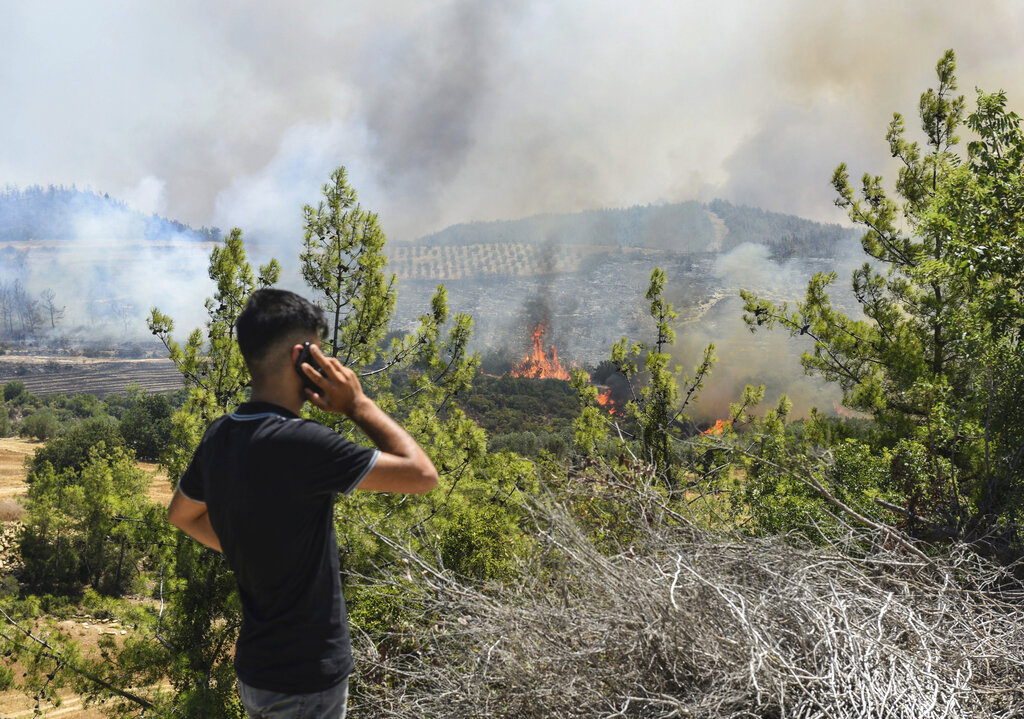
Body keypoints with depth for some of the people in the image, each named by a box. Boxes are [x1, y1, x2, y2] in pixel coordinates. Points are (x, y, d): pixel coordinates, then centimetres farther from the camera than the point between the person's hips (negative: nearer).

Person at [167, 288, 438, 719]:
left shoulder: (219, 437, -1)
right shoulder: (300, 444, -27)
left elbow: (181, 516, 18)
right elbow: (422, 475, -22)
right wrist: (358, 406, -14)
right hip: (306, 682, -8)